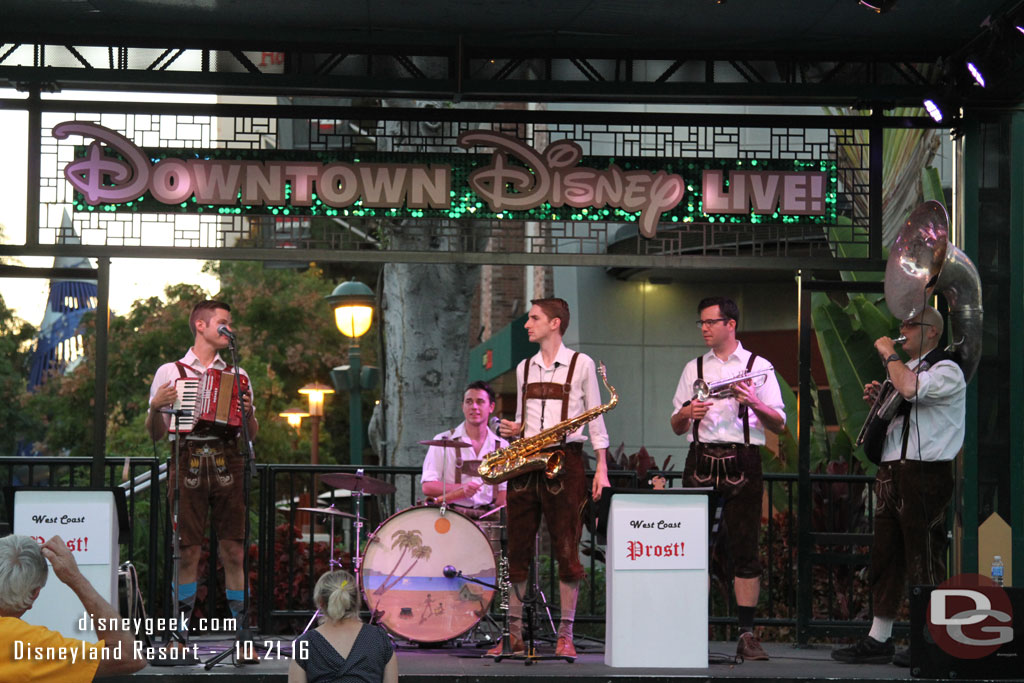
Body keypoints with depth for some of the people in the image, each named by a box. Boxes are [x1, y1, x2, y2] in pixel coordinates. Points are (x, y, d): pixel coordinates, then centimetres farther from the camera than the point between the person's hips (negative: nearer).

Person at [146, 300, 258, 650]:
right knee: (188, 552, -4)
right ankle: (179, 634, 2)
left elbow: (253, 434, 18)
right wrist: (155, 407, -10)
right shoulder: (170, 372, 10)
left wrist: (248, 411, -2)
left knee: (234, 551, -4)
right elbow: (155, 434, 10)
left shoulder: (237, 375, 18)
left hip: (227, 465, 2)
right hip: (187, 464, -2)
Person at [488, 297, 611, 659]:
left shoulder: (581, 364, 1)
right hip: (525, 462, 5)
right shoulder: (524, 368, 15)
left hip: (565, 460, -5)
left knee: (567, 549, -4)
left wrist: (602, 468, -5)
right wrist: (514, 430, -1)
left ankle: (565, 635, 1)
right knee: (518, 548, 3)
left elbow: (595, 418, 2)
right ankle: (515, 633, 8)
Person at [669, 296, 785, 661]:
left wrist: (753, 402, -15)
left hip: (742, 461, -3)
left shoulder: (758, 366, 7)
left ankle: (746, 634, -1)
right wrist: (687, 413, -5)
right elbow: (676, 426, 17)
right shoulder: (693, 368, 16)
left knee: (745, 547, -3)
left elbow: (779, 424, 3)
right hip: (700, 460, 3)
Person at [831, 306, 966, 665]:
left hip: (925, 476, -9)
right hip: (891, 473, 9)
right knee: (885, 557, 9)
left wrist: (889, 353, -13)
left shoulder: (946, 371, -7)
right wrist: (878, 401, 9)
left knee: (924, 562, -5)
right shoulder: (905, 369, 21)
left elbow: (911, 390, -27)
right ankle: (878, 640, 14)